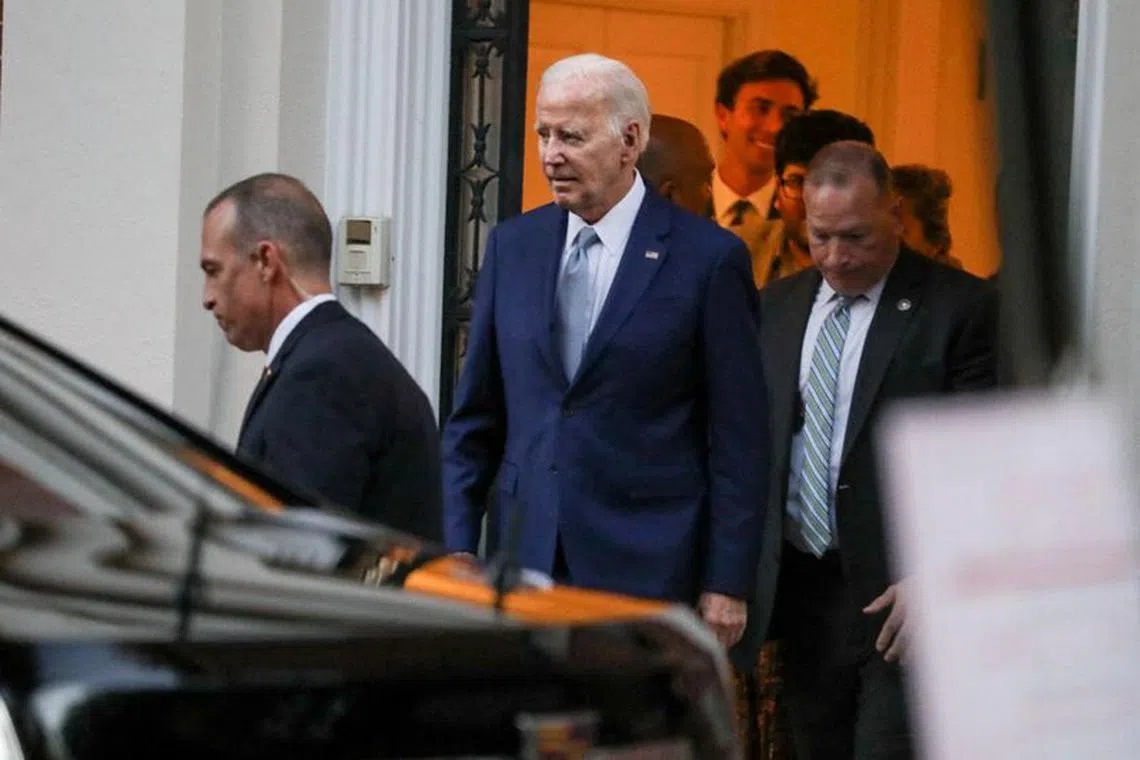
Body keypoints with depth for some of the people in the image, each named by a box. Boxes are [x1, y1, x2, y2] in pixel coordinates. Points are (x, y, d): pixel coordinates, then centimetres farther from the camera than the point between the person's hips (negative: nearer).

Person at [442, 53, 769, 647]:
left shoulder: (707, 258, -4)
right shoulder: (513, 246, 10)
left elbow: (740, 438, -3)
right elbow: (475, 417, 14)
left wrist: (727, 584, -6)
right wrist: (457, 548, 6)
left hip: (647, 570, -4)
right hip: (526, 564, 4)